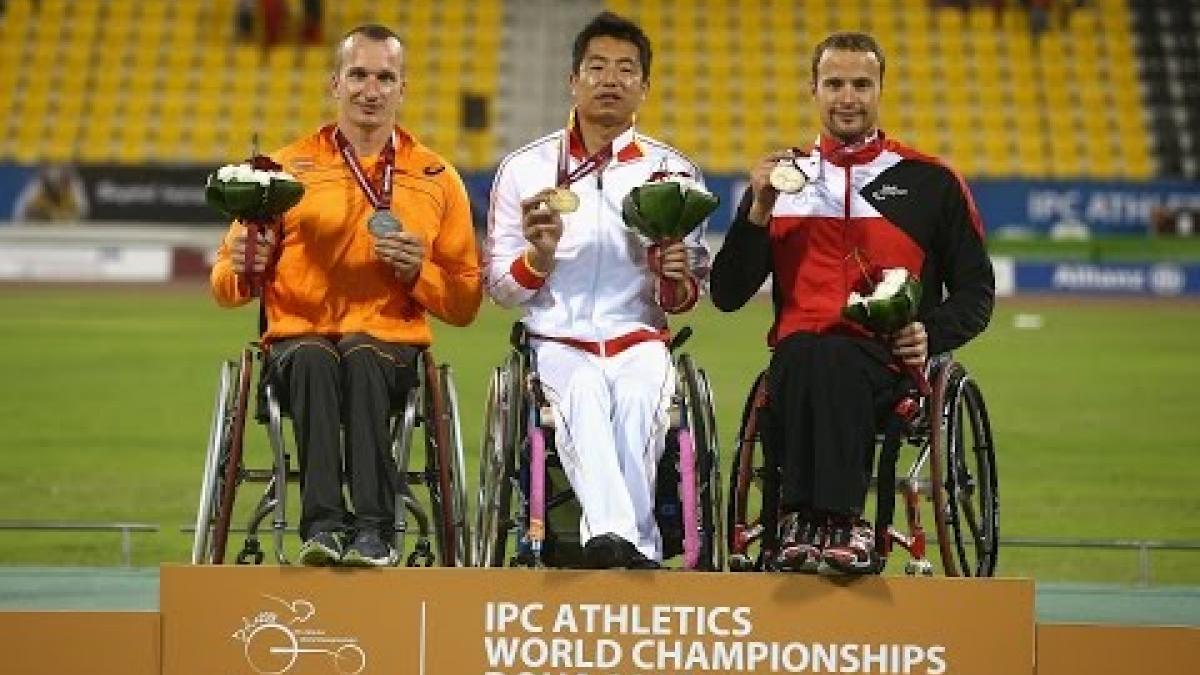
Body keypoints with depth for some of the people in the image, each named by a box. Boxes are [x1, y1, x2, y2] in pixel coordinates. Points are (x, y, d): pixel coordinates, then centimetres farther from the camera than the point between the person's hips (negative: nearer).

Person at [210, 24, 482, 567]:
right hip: (297, 337, 0)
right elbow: (226, 287, 12)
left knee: (361, 357, -36)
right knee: (314, 359, -36)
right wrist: (242, 268, -12)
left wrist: (420, 270, -7)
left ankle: (373, 528, -43)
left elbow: (465, 305, 13)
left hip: (391, 344, 0)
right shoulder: (288, 168, 12)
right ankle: (323, 524, -44)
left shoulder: (437, 178, 13)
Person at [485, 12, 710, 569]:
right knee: (583, 394, -36)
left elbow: (686, 297, 14)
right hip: (557, 342, -1)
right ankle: (627, 544, -57)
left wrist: (677, 279, -10)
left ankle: (612, 547, -39)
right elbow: (500, 288, 10)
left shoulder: (673, 172, 14)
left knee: (639, 397, -35)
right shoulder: (525, 169, 11)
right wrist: (539, 255, -11)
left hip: (639, 341, 1)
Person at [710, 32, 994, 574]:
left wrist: (931, 333, -5)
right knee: (806, 356, -38)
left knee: (831, 361, -38)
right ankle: (840, 523, -43)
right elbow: (727, 295, 14)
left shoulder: (930, 182, 15)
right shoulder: (781, 178, 19)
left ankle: (808, 520, -42)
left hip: (887, 362, -1)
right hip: (797, 357, 1)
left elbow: (975, 290, 16)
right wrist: (759, 211, 0)